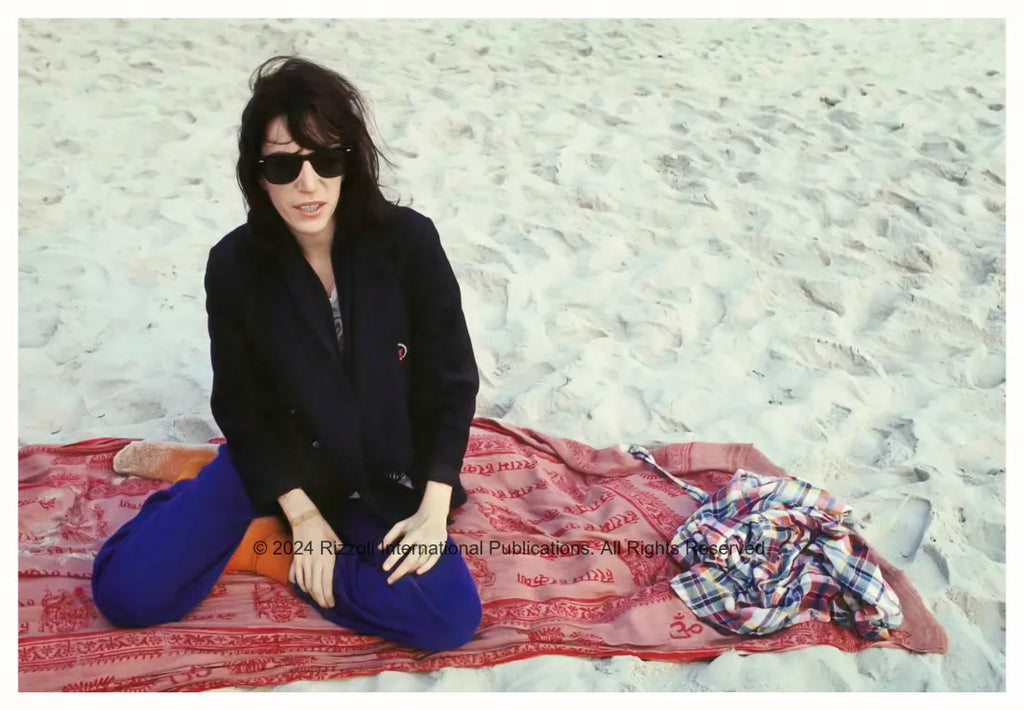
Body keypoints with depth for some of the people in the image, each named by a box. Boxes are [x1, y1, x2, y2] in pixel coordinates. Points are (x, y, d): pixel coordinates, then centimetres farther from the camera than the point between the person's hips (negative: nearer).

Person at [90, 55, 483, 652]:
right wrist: (302, 512, -12)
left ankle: (280, 554, 0)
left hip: (386, 472, 0)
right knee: (128, 592, -12)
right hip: (278, 461, 0)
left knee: (451, 620, -20)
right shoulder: (235, 264, -14)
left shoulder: (409, 242, -19)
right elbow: (242, 405, -5)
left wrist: (433, 510, -16)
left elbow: (451, 383, -11)